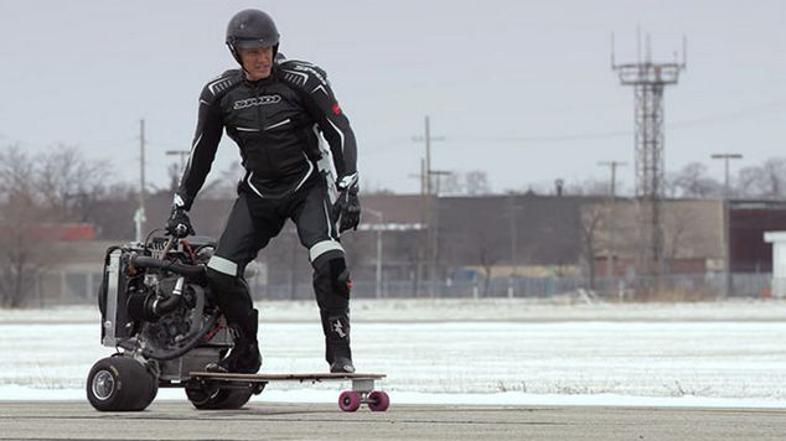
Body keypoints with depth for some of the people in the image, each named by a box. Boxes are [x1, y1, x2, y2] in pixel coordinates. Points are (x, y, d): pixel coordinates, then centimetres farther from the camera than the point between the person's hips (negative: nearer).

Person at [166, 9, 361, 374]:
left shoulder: (303, 80, -12)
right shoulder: (220, 94, -2)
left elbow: (340, 133, -8)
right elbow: (200, 154, 10)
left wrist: (348, 189, -17)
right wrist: (180, 206, 10)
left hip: (308, 186, -4)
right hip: (259, 192, 4)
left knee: (329, 261, -28)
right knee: (219, 272, -7)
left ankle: (339, 352, -20)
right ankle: (245, 354, 11)